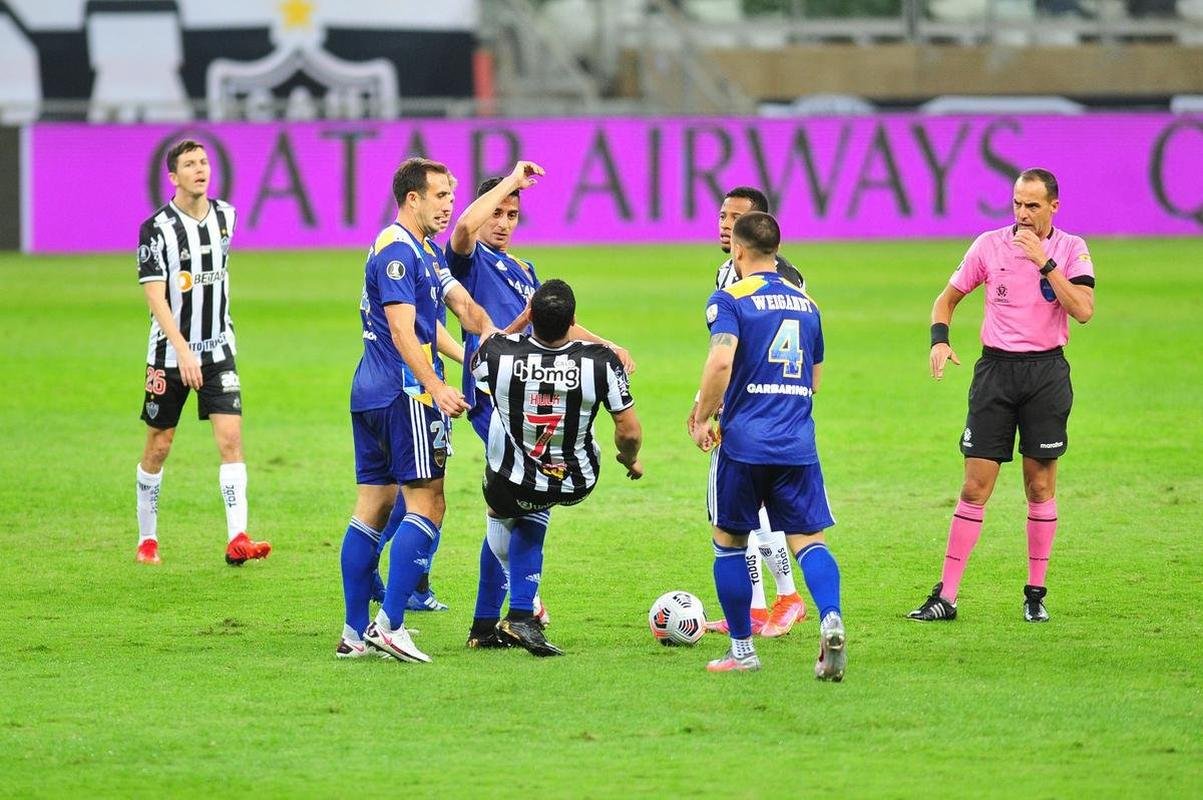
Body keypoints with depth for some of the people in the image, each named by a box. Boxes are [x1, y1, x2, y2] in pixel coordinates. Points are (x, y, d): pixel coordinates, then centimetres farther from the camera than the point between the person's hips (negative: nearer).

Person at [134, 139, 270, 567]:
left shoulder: (225, 215, 4)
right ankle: (147, 539, 21)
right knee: (158, 447, 6)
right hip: (170, 354, -3)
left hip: (218, 351, 3)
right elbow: (155, 297, -17)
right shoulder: (157, 228, -12)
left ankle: (237, 539, -16)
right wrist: (183, 350, -26)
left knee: (231, 437, -11)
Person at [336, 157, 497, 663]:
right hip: (405, 394, -10)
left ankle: (355, 632, 10)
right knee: (426, 505, -10)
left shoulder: (424, 252, 19)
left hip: (370, 394, 10)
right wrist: (436, 387, -28)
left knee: (373, 505, 9)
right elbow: (402, 330, -21)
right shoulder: (398, 250, -13)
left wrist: (491, 336, -4)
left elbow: (462, 304, 16)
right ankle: (389, 625, -15)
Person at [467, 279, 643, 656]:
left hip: (511, 485, -1)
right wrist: (631, 461, 10)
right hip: (577, 484, 1)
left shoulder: (499, 353, -19)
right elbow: (629, 431, -13)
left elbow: (476, 363, 8)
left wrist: (519, 322, 18)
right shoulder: (601, 361, -21)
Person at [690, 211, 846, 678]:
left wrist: (702, 417, -8)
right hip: (798, 445, 4)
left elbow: (721, 362, -20)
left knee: (730, 542, 12)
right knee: (808, 539, 0)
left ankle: (742, 650, 15)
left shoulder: (730, 300, -5)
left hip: (743, 442, -4)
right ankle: (831, 621, -27)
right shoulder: (805, 303, 15)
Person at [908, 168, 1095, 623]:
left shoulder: (1072, 250, -1)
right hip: (996, 368, 0)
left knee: (1040, 487, 3)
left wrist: (1044, 262, -19)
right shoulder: (989, 245, 1)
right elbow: (948, 298, 11)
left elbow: (1083, 311, -15)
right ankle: (945, 597, -3)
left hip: (1047, 372, 0)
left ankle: (1036, 594, 13)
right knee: (975, 487, -4)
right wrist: (939, 339, -7)